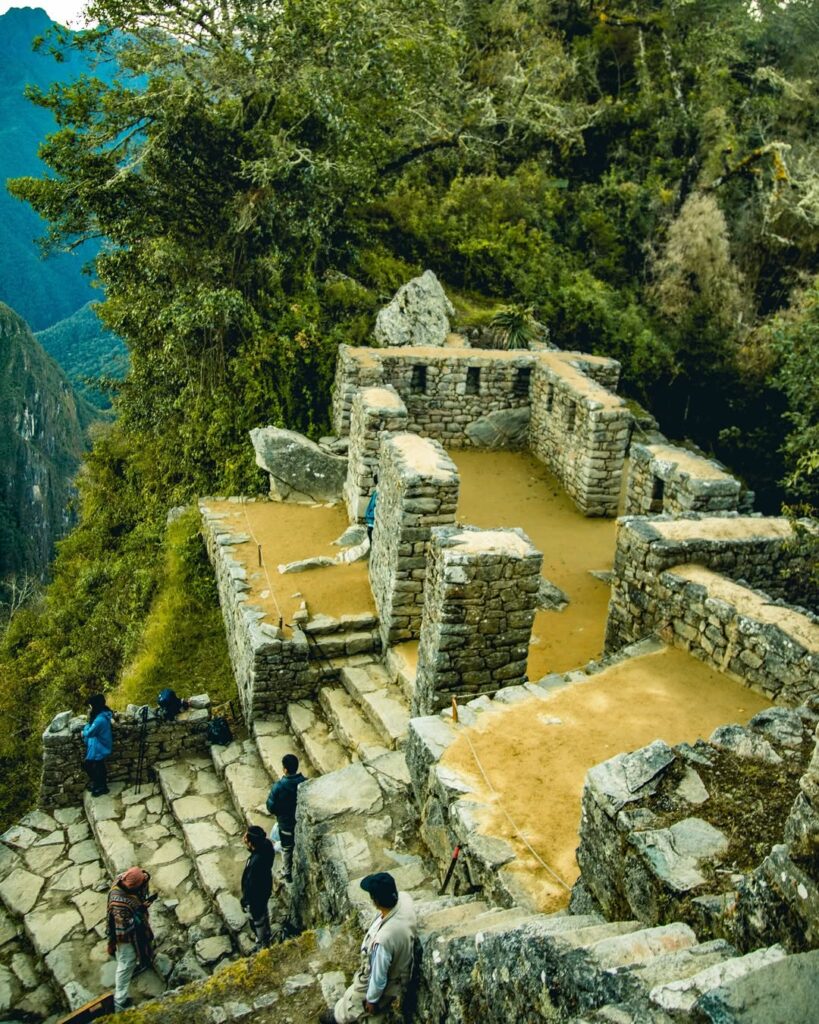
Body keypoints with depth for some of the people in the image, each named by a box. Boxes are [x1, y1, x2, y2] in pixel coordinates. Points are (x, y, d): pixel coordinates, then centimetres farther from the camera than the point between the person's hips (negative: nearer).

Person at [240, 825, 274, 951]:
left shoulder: (256, 863, -43)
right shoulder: (266, 845, -23)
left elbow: (251, 885, -28)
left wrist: (245, 901, -15)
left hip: (256, 895, -8)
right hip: (264, 889, 8)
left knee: (257, 919, 20)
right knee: (263, 914, 32)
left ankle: (263, 944, 45)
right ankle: (266, 935, 57)